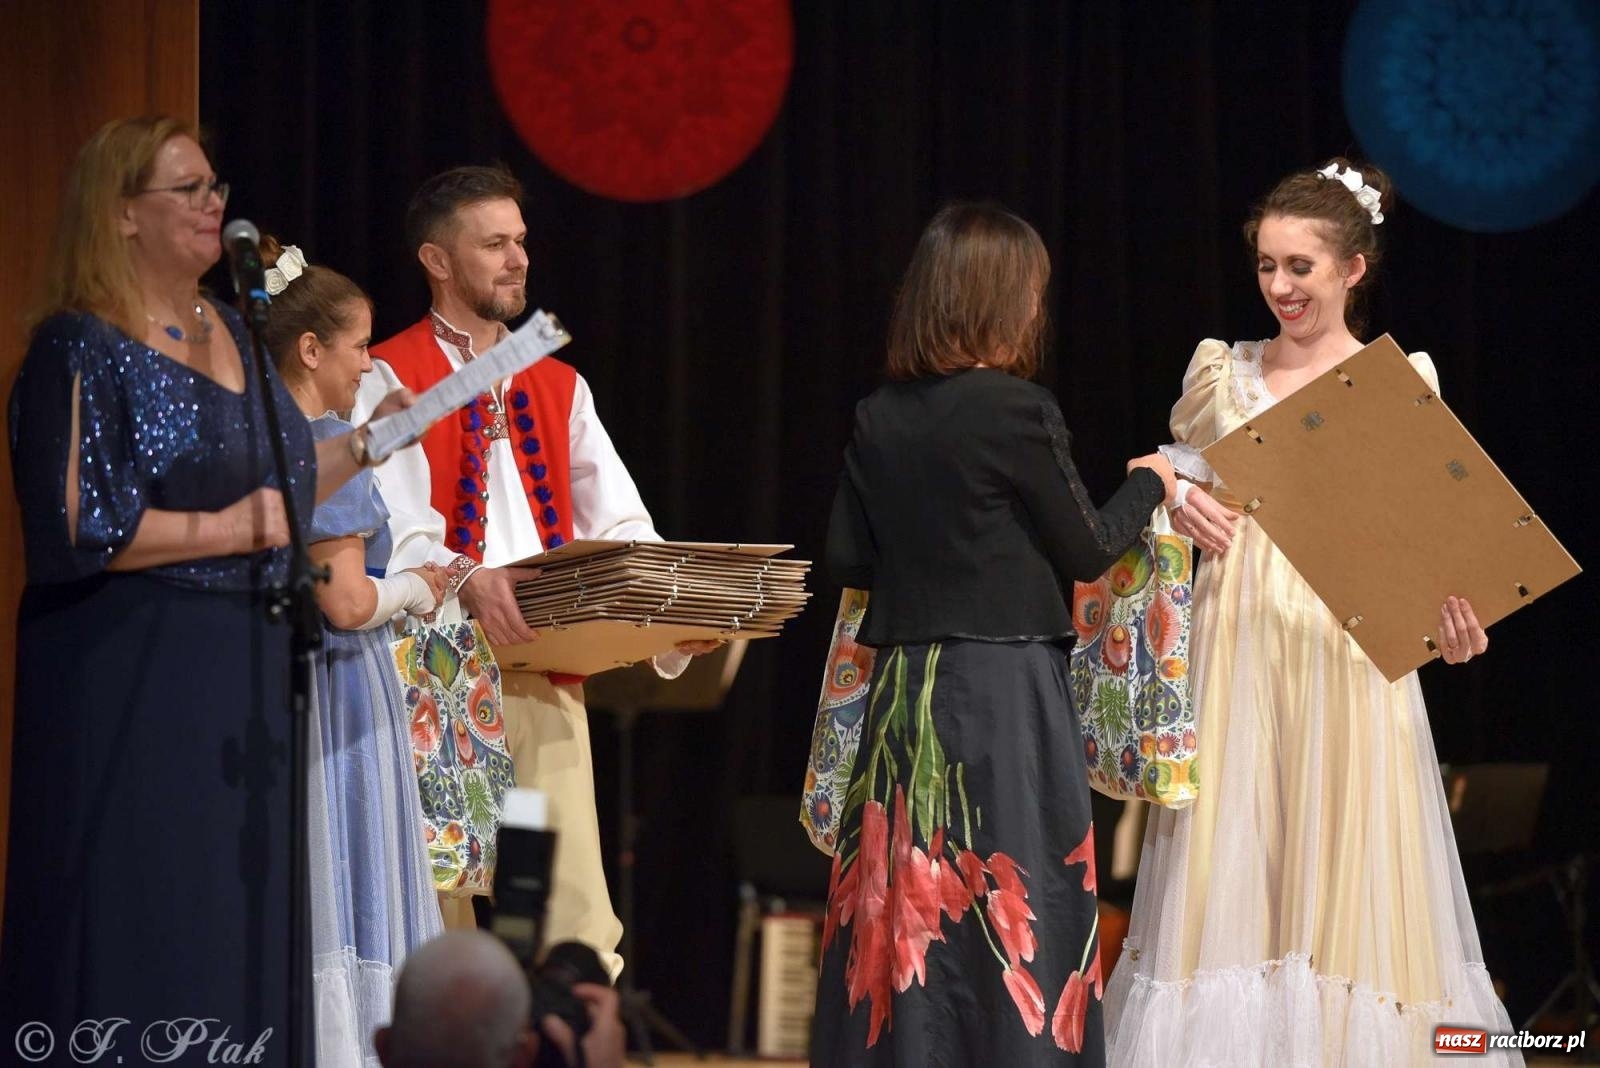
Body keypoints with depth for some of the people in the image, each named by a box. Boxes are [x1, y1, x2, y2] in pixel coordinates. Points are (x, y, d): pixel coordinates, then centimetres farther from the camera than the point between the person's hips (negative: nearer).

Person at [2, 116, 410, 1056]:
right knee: (143, 938, -5)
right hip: (131, 685, -8)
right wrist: (228, 531, -15)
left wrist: (359, 446, 9)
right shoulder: (80, 350, -10)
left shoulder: (229, 333, 14)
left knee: (242, 930, 8)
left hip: (244, 670, 8)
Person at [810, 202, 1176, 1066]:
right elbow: (1088, 552, -4)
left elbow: (847, 559, 8)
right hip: (1004, 693, -6)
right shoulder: (1019, 412, -12)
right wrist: (1147, 483, 14)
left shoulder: (879, 417, 3)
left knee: (909, 907, 9)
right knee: (1007, 902, -1)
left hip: (903, 692, 6)